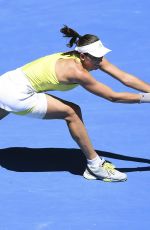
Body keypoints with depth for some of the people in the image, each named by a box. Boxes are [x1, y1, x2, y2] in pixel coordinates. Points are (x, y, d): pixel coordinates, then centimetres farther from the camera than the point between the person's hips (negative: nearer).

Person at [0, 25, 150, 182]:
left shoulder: (90, 58, -3)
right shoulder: (76, 71, -26)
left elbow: (125, 77, -4)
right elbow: (113, 97, -23)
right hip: (17, 94, -9)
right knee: (71, 113, -12)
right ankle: (95, 166, -5)